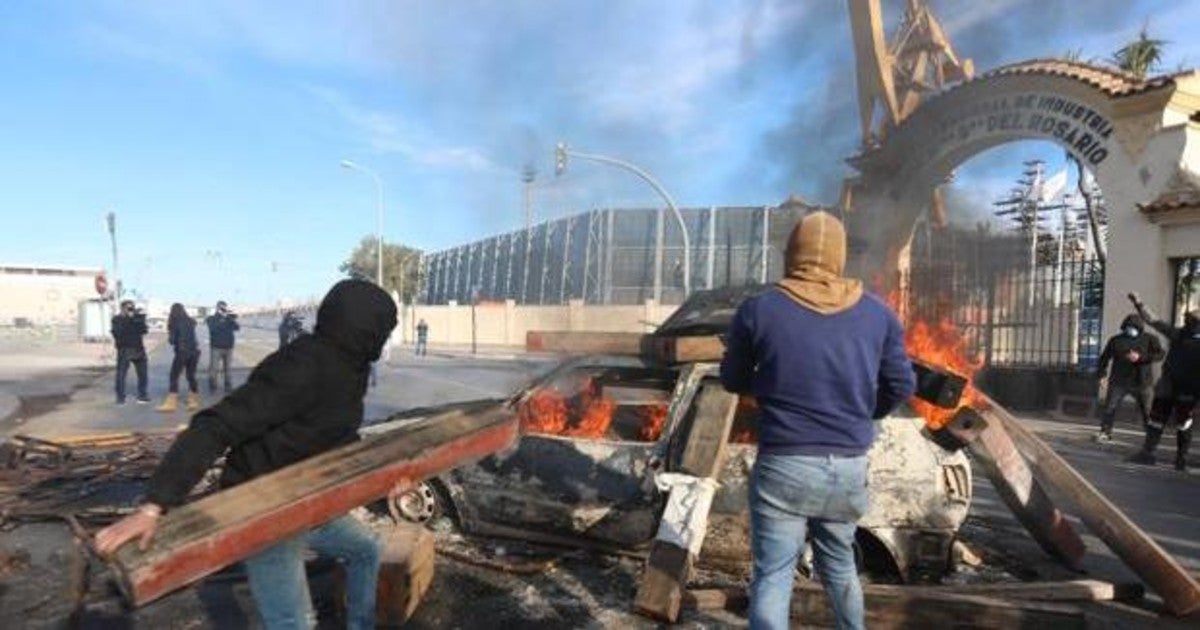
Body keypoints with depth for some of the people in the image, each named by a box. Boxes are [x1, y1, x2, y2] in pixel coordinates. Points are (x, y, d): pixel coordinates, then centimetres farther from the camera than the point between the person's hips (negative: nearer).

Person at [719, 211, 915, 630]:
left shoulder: (758, 310, -7)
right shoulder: (877, 313, 2)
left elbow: (733, 381, 4)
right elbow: (902, 385, 8)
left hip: (783, 466, -4)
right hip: (850, 467, 4)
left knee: (772, 577, 3)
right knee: (839, 564, 25)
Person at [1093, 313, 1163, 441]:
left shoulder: (1150, 339, 3)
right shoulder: (1116, 340, 5)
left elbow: (1159, 354, -10)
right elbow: (1105, 357, 8)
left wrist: (1140, 357, -22)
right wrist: (1102, 375, 2)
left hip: (1141, 383, 0)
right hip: (1118, 382, 0)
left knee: (1146, 410, 6)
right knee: (1109, 407, -6)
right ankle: (1105, 432, 2)